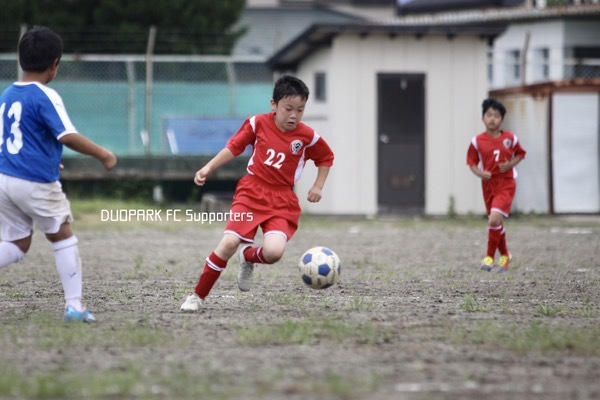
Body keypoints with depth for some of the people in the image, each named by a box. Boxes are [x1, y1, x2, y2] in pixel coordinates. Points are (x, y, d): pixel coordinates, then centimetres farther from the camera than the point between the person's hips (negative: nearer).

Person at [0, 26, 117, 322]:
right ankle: (73, 305, 10)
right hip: (36, 183, -6)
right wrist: (103, 155, -12)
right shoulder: (45, 97, -13)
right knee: (63, 238, 11)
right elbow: (68, 136, -23)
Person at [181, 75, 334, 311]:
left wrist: (318, 187, 7)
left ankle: (248, 257, 15)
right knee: (229, 243, -18)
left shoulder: (307, 137, -2)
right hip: (250, 193, 0)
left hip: (282, 201, 0)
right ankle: (197, 296, -3)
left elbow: (327, 158, 16)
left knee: (274, 251, -24)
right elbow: (234, 147, 9)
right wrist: (208, 168, 3)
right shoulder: (259, 123, -2)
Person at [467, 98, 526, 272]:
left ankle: (490, 257, -7)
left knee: (494, 219, -19)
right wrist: (479, 173, -16)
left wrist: (510, 164, -10)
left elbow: (520, 154, 9)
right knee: (497, 223, 14)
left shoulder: (510, 138, -4)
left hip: (506, 184, -3)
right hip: (488, 184, 3)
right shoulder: (477, 141, -3)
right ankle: (504, 255, 35)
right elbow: (472, 162, 3)